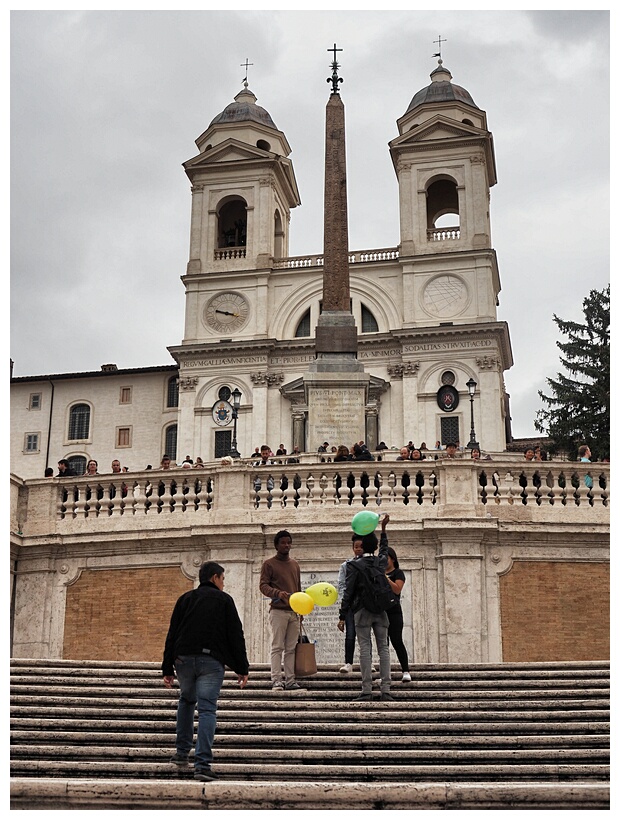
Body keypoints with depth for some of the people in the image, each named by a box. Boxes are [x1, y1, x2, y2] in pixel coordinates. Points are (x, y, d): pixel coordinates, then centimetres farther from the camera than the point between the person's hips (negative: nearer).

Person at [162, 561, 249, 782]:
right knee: (207, 709, -6)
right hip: (211, 660, -3)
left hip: (183, 658, 4)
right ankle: (202, 764, -16)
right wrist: (242, 669, 6)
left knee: (186, 701, 26)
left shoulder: (185, 599, 16)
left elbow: (172, 634, 12)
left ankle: (182, 753, 26)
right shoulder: (224, 600, 8)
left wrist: (167, 669, 13)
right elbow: (236, 636, 3)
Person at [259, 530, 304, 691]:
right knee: (277, 647, -6)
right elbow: (263, 585, -8)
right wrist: (278, 593, -26)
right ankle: (276, 680, -6)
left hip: (294, 612, 5)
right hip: (278, 611, -5)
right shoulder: (269, 564, 1)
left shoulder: (295, 564, 18)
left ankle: (290, 680, 5)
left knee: (291, 648, 4)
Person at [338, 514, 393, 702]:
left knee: (365, 649, -4)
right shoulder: (382, 561, 7)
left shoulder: (354, 566, -4)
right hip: (381, 610, 3)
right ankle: (385, 690, -1)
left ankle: (367, 690, -7)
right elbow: (384, 550, 33)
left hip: (362, 611, -3)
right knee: (383, 648, 4)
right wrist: (383, 529, 44)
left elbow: (348, 593, -8)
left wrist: (342, 617, -6)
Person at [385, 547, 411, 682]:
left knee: (397, 641, -10)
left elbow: (397, 590, -14)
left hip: (393, 612, -5)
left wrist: (384, 577, -18)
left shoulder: (398, 573, 2)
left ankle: (406, 671, -5)